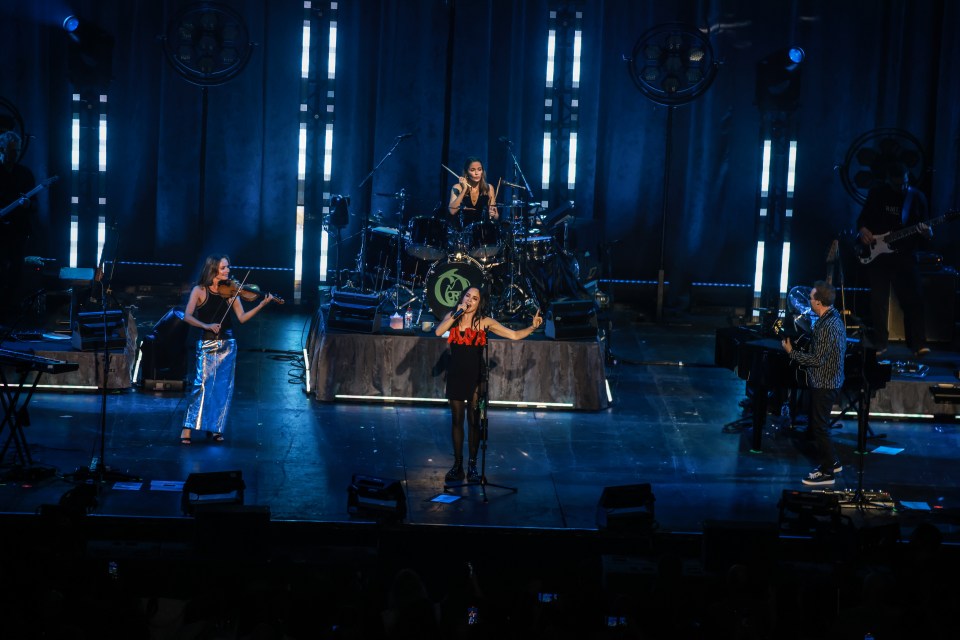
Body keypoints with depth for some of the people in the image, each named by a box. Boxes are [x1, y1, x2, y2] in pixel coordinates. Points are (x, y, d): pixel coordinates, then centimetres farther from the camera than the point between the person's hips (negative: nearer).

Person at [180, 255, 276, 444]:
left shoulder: (230, 291, 5)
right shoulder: (199, 291, -2)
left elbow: (242, 317, 1)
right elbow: (187, 316, -9)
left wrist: (261, 305, -11)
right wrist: (206, 326, -24)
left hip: (227, 345, 3)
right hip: (207, 345, -3)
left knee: (223, 388, 3)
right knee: (202, 385, -11)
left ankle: (215, 428, 12)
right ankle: (187, 429, -8)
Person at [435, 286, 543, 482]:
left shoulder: (484, 322, -3)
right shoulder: (452, 317, 2)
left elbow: (514, 335, -4)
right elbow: (438, 332, -17)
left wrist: (533, 327, -18)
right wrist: (456, 314, -19)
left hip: (475, 376, -1)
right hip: (455, 375, 2)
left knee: (474, 421, 1)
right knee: (457, 420, 6)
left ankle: (472, 465, 11)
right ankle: (457, 464, 14)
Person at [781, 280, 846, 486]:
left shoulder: (827, 326, -26)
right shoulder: (834, 318, 6)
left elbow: (818, 360, -25)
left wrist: (791, 352, -16)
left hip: (824, 384, -10)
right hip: (828, 381, 10)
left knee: (819, 426, 1)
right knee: (818, 424, 21)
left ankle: (826, 472, 10)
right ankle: (832, 462, 33)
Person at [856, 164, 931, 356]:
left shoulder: (917, 197, 2)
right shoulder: (876, 194, 3)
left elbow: (923, 225, 4)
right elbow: (863, 217, 10)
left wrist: (927, 233, -18)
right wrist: (863, 230, -10)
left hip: (905, 255, -1)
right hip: (876, 253, 1)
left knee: (912, 300, -8)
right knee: (878, 300, 3)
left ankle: (918, 344, -8)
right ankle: (879, 343, 13)